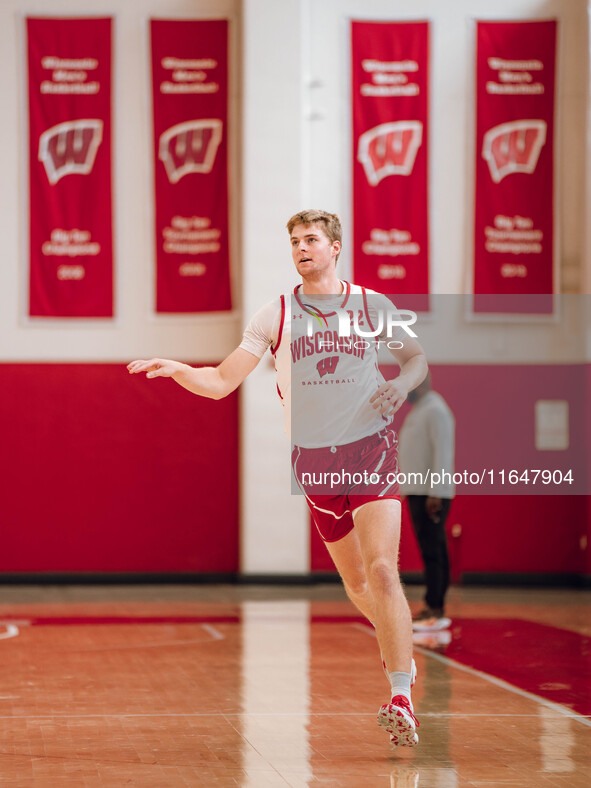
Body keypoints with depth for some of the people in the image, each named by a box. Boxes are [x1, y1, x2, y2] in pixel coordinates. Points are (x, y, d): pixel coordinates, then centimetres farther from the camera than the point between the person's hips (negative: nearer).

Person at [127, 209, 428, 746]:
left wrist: (401, 384, -7)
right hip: (314, 460, 2)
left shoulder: (372, 305, 3)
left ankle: (402, 700, -20)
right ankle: (401, 651, 38)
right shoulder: (276, 316, 3)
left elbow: (417, 358, 16)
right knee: (356, 584, 10)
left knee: (382, 570, -19)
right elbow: (221, 382, 0)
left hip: (371, 448, -2)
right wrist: (176, 369, -18)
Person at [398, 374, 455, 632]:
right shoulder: (418, 411, 20)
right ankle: (435, 609, 11)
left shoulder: (436, 411, -12)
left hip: (431, 494, -10)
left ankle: (435, 612, -16)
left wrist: (435, 493, -24)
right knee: (432, 551, 9)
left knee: (432, 552, -13)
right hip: (418, 492, 10)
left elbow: (443, 454, -19)